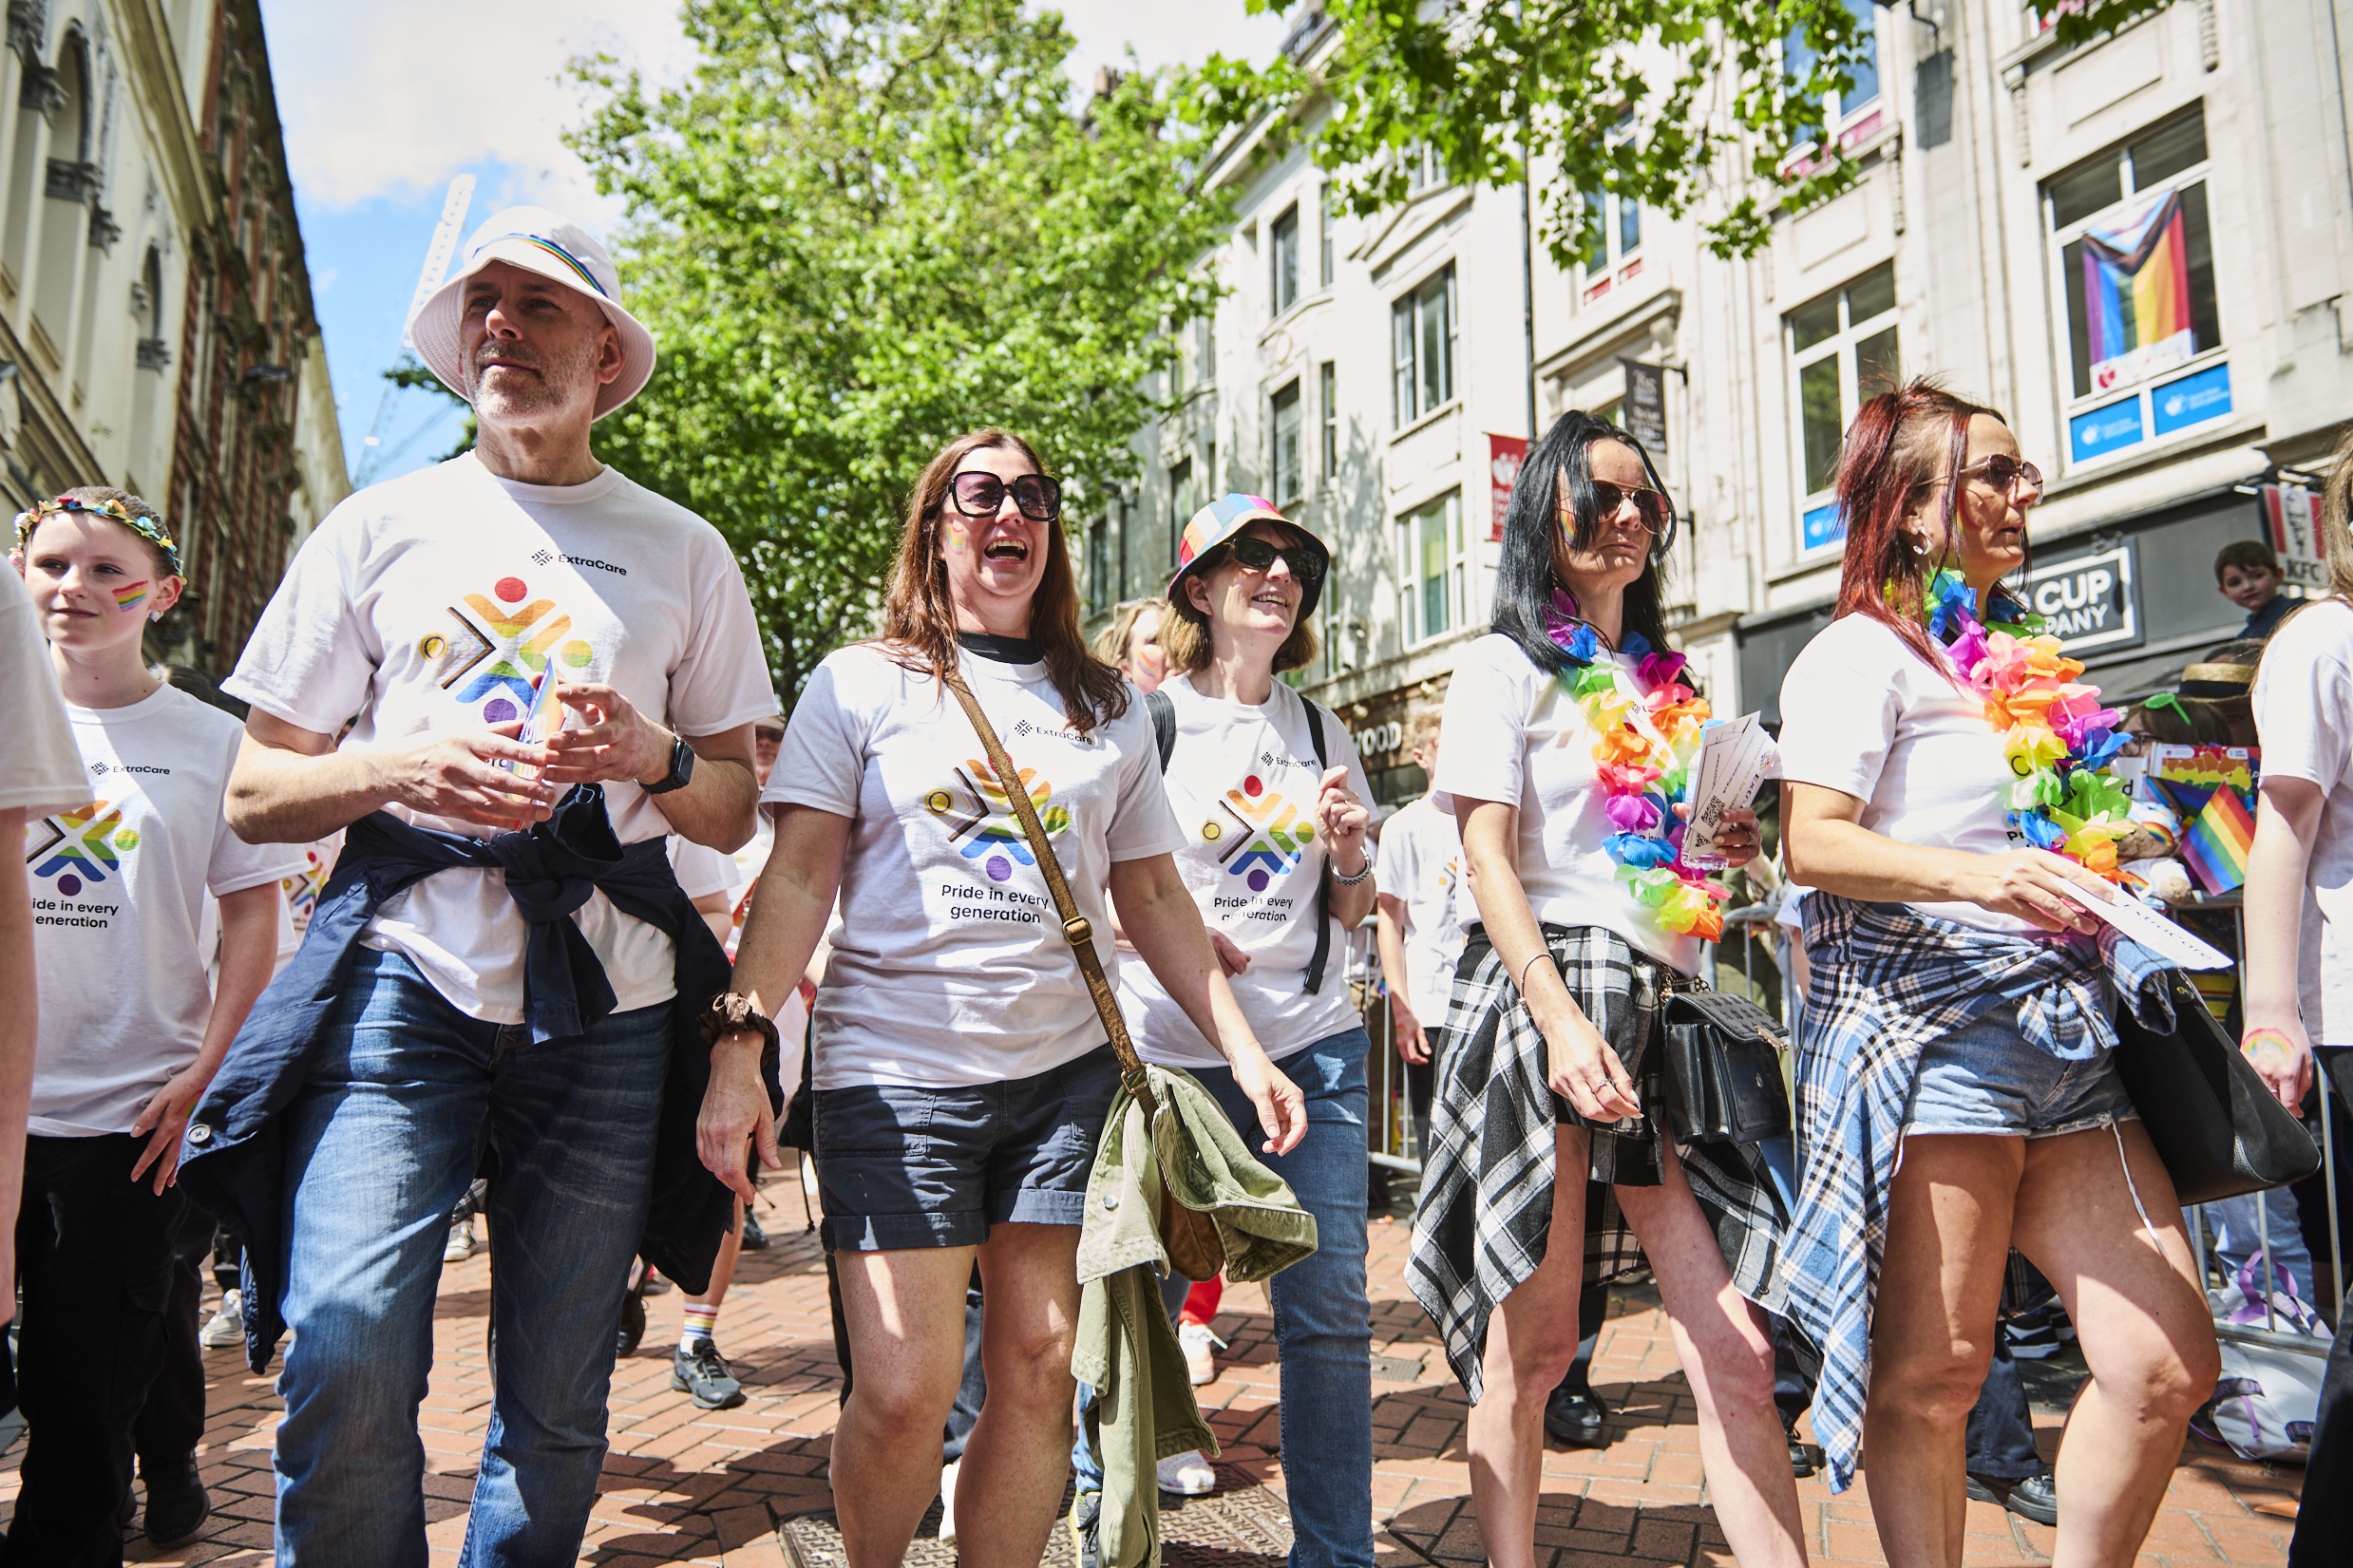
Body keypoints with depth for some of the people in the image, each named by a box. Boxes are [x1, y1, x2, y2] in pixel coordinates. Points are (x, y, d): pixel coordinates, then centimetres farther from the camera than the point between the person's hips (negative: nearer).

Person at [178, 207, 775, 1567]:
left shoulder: (684, 553, 11)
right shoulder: (379, 529, 11)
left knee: (558, 1400, 6)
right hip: (406, 979, 0)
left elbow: (735, 817, 12)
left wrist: (653, 755, -10)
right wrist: (400, 764, -9)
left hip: (608, 1005, 1)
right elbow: (254, 794, 10)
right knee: (347, 1367, -11)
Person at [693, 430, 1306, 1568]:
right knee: (905, 1389, -4)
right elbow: (799, 878, -1)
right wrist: (738, 1045, -12)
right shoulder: (860, 683, 5)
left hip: (1068, 1069, 3)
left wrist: (1244, 1050, 8)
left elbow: (1154, 898, 14)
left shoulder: (1108, 706, 13)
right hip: (895, 1069, -3)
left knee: (1038, 1366, 3)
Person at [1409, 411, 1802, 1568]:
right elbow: (1488, 860, -8)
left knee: (1735, 1347, 0)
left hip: (1664, 1005, 6)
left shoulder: (1667, 686, 22)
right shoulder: (1507, 666, 3)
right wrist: (1560, 1016, -21)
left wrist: (1734, 852, 7)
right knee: (1532, 1344, 2)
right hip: (1545, 991, -5)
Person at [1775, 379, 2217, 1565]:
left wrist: (2100, 849, 16)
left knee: (2169, 1363, 6)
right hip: (1924, 1018, -8)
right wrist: (1977, 875, -28)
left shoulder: (2021, 665, 22)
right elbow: (1813, 844, -16)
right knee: (1932, 1369, -2)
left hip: (2059, 1023, 8)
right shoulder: (1863, 651, -4)